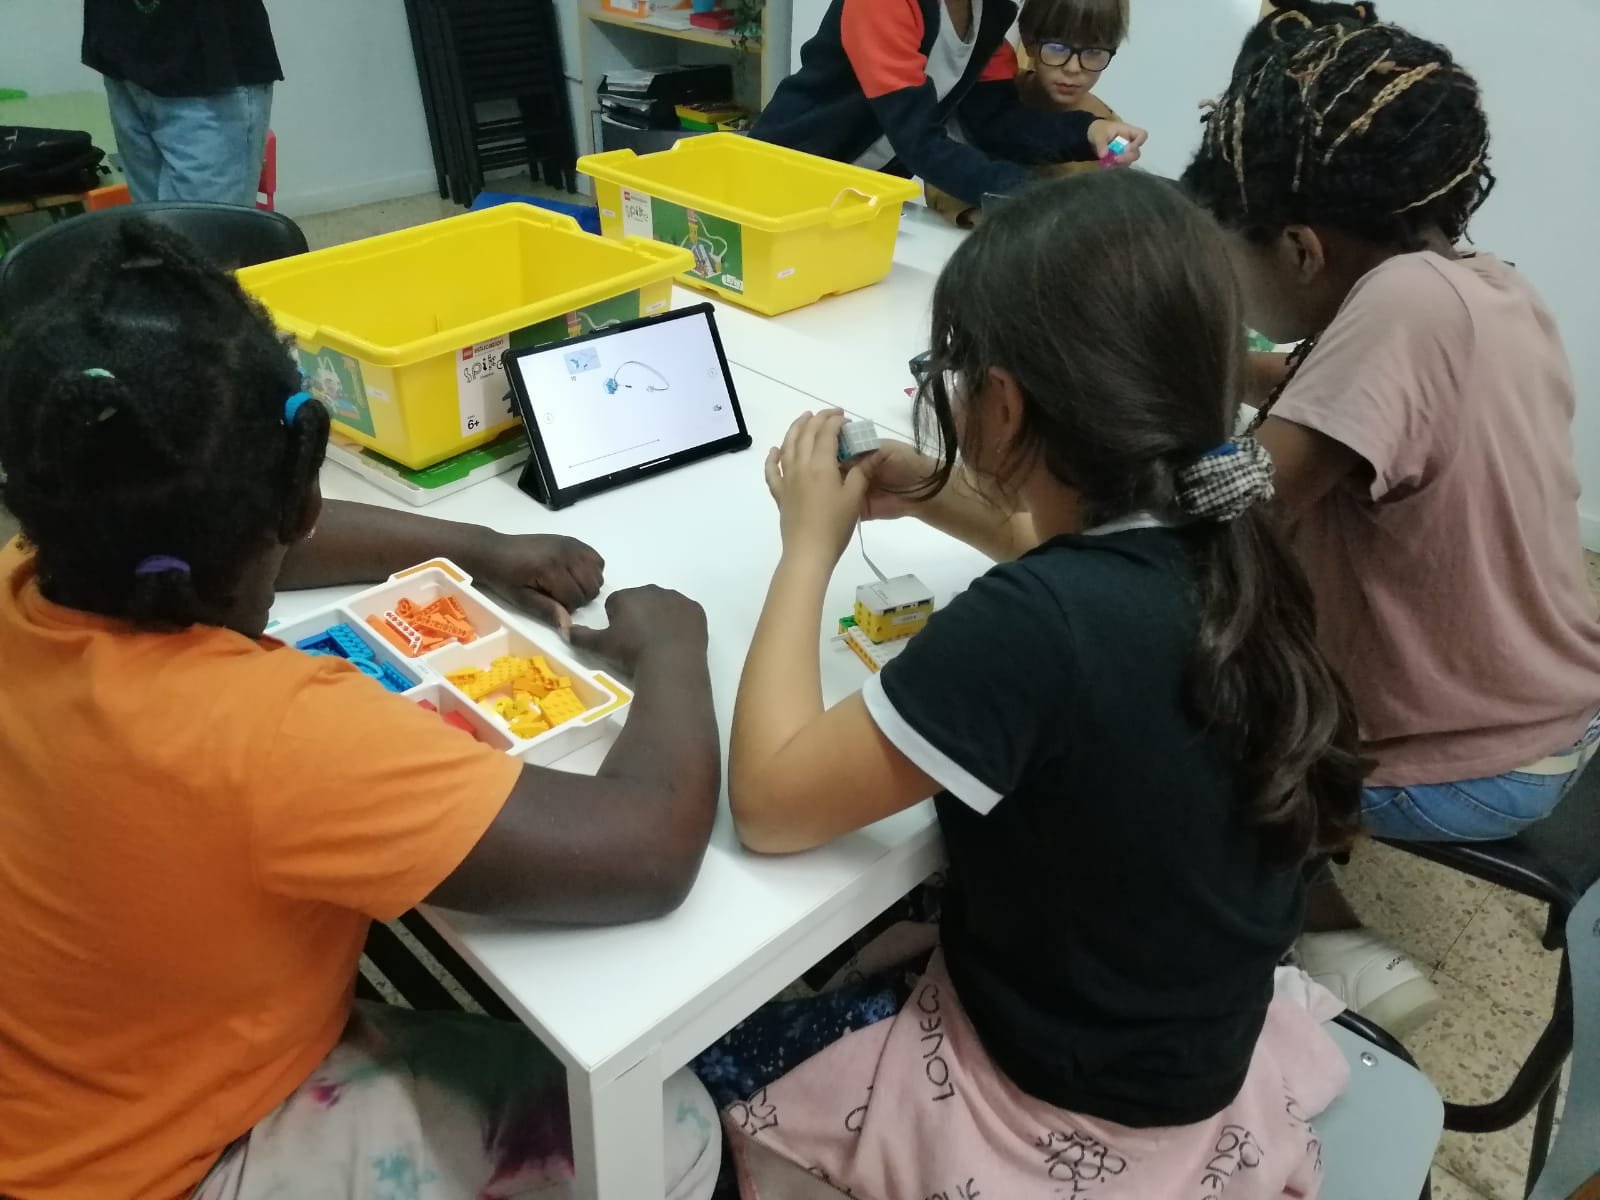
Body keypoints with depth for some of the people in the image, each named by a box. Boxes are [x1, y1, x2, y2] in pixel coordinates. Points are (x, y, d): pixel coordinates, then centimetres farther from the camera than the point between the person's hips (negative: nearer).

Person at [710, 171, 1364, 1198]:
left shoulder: (1028, 627, -37)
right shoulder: (1218, 544, -12)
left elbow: (769, 803, -26)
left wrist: (811, 546, -17)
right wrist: (946, 501, 2)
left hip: (1070, 1117, -7)